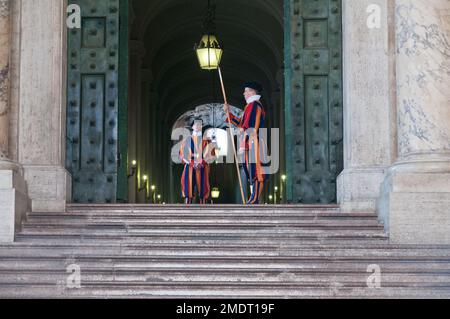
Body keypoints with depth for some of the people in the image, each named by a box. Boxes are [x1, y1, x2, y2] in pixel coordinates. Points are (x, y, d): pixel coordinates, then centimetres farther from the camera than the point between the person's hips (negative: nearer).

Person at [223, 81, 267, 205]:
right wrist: (228, 113, 26)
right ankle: (254, 199, 13)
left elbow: (248, 126, -18)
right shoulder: (255, 105, 22)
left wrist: (243, 145, -20)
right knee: (253, 172, 10)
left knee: (255, 172, -11)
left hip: (253, 143, -11)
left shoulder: (253, 105, -10)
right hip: (252, 144, 11)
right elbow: (240, 123, 27)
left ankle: (254, 200, -13)